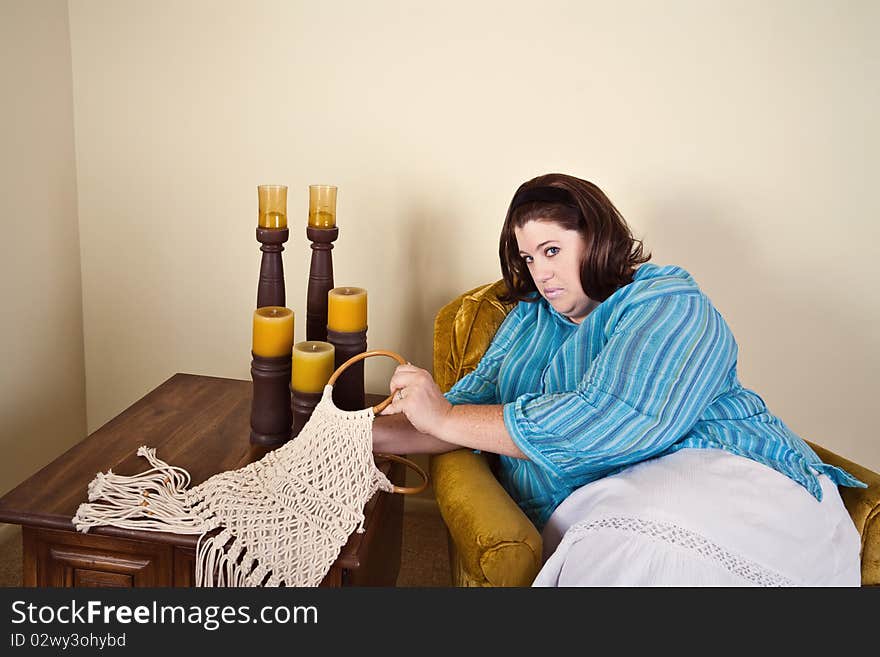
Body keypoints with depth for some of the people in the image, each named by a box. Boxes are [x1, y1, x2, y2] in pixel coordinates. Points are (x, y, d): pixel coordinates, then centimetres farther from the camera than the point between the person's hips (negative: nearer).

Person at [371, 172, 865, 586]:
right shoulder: (529, 318, 22)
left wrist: (445, 419, -13)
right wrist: (368, 436, -4)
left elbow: (611, 422, -18)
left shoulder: (668, 302, -2)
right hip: (582, 513, 4)